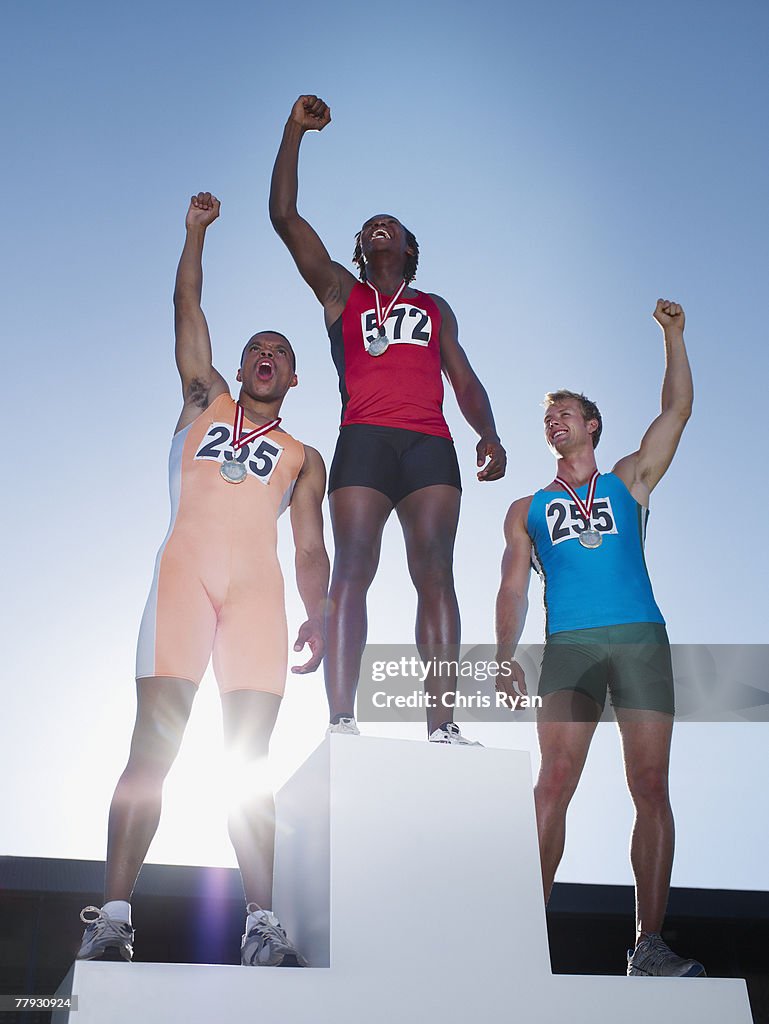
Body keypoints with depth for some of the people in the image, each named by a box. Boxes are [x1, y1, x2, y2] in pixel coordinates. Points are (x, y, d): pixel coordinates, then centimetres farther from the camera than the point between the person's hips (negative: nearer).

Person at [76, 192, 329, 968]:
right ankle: (113, 916, -10)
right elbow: (187, 309, 20)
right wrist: (197, 230, 17)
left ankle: (261, 923, -6)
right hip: (184, 573, 0)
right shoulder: (204, 404, 26)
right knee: (152, 748, -10)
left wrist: (317, 612, -3)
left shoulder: (303, 457, 24)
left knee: (250, 762, -5)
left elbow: (310, 548, 12)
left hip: (257, 589, 1)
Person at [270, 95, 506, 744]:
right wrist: (296, 130, 13)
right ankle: (342, 721, -19)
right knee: (353, 571, -14)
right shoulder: (339, 291, 23)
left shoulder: (435, 308, 29)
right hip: (364, 440, -1)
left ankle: (443, 724, -14)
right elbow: (284, 215, 16)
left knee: (435, 573, -10)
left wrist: (489, 436, 1)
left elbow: (465, 380, 20)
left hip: (430, 445, 2)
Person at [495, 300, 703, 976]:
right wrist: (505, 659, -1)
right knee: (554, 787, -8)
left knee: (651, 789, -5)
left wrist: (673, 335, 12)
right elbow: (513, 590, 12)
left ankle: (650, 945, -1)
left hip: (641, 640, 0)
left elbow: (678, 408, 16)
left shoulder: (630, 482, 21)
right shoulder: (528, 510, 21)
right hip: (568, 645, 0)